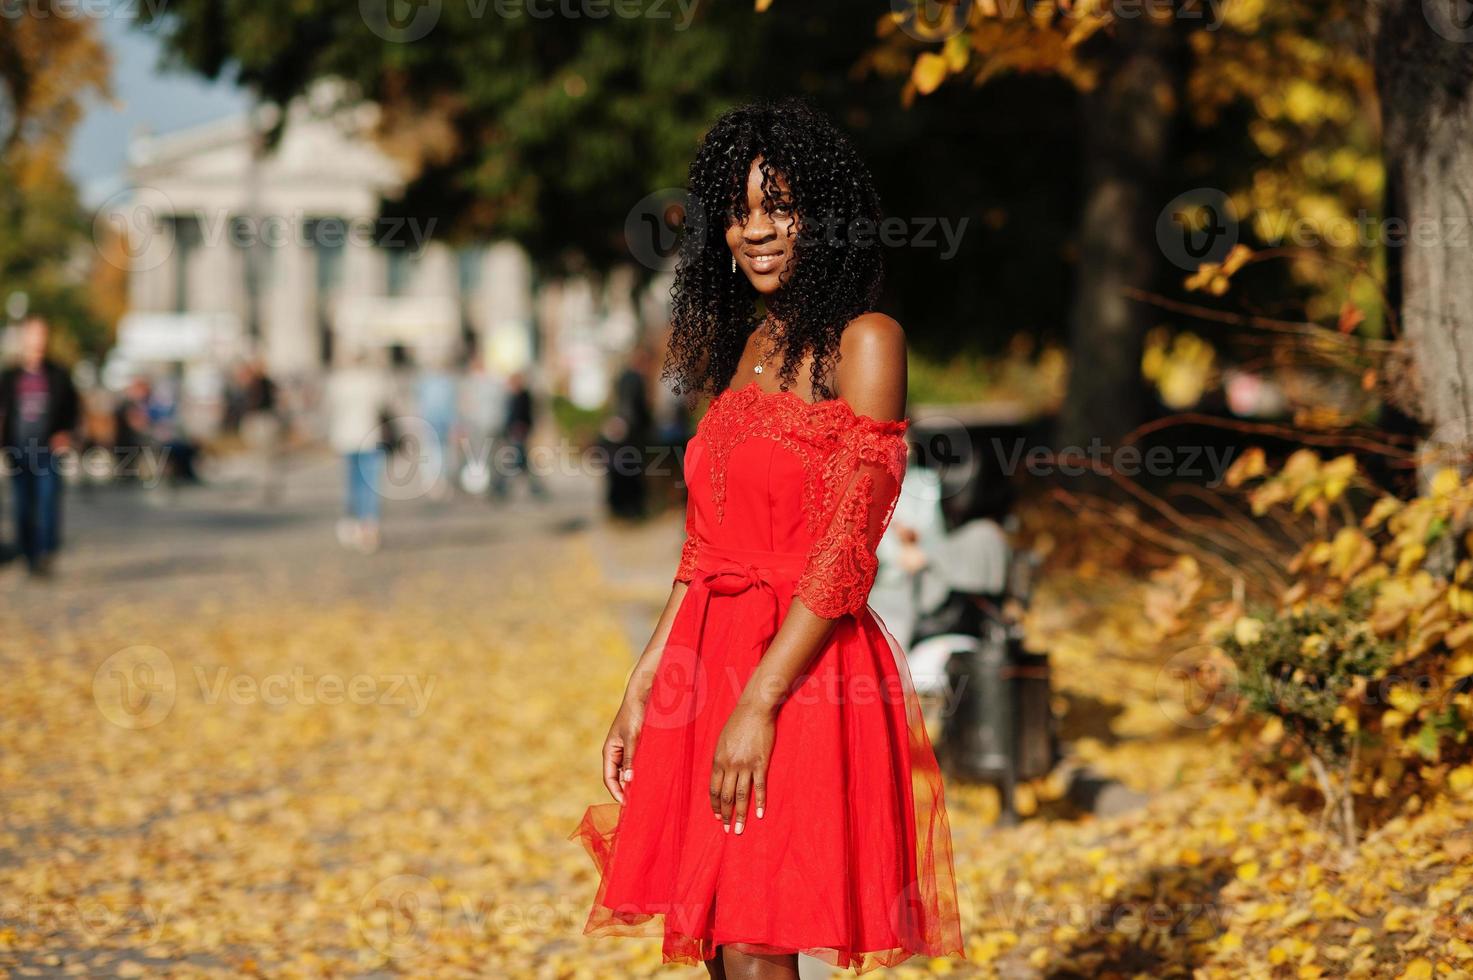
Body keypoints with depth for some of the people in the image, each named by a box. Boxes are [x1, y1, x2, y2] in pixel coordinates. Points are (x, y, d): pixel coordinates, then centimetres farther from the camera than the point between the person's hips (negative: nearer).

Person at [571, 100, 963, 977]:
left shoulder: (863, 341, -7)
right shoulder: (745, 345, 16)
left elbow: (846, 553, -14)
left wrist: (759, 703, -19)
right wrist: (641, 688, 10)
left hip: (804, 672, -7)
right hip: (713, 657, 7)